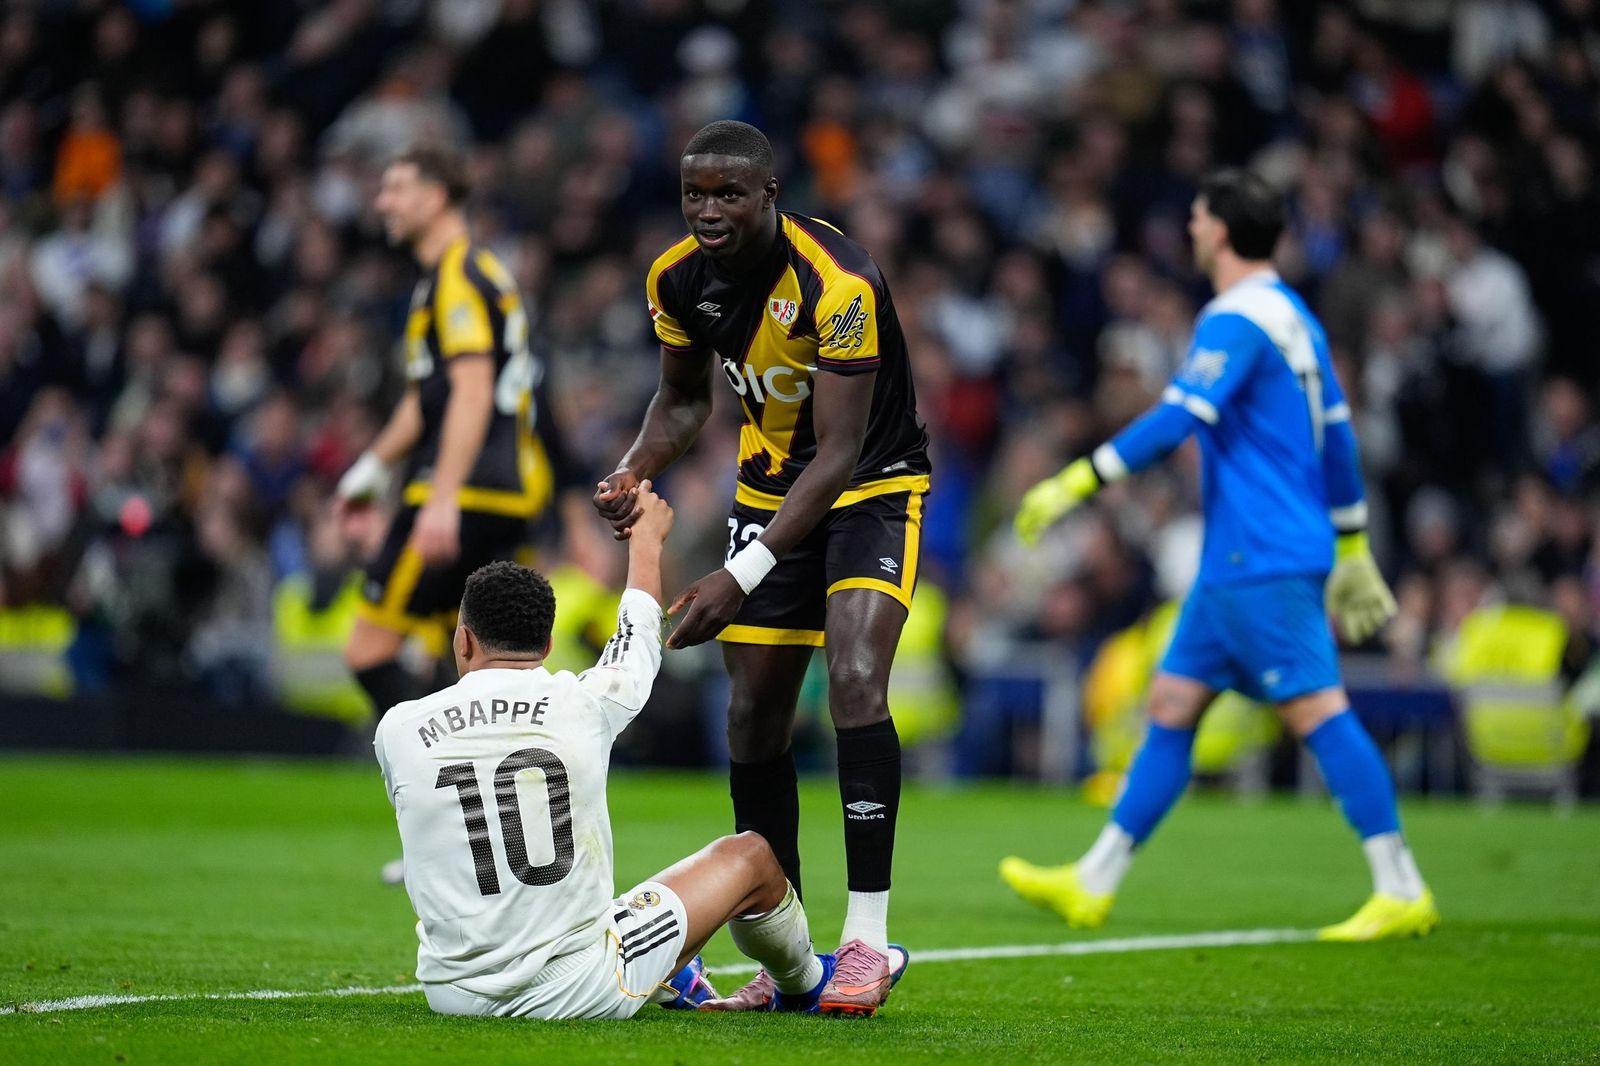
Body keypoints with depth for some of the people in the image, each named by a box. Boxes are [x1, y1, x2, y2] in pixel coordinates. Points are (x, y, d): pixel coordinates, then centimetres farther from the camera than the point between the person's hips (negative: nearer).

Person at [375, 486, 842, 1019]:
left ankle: (670, 984, 55)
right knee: (749, 856, 20)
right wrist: (647, 538, 36)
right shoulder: (582, 704, -8)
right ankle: (803, 986, 49)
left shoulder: (399, 729, -5)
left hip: (452, 993, 3)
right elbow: (638, 634, 17)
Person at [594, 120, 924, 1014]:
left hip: (872, 488, -6)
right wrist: (636, 470, -13)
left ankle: (868, 939, -21)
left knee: (856, 681, -25)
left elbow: (838, 454, -30)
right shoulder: (680, 279, -9)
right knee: (755, 715, 1)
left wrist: (743, 577, -35)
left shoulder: (838, 284, -29)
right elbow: (684, 400, 10)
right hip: (771, 493, 6)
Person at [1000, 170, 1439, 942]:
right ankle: (1091, 885, 14)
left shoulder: (1237, 320, -12)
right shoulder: (1293, 316, 18)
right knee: (1171, 702, 10)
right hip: (1237, 562, 10)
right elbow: (1337, 437, 21)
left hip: (1262, 561, -10)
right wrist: (1352, 551, 26)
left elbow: (1176, 420, -22)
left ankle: (1403, 893, -11)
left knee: (1317, 711, -10)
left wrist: (1074, 484, -21)